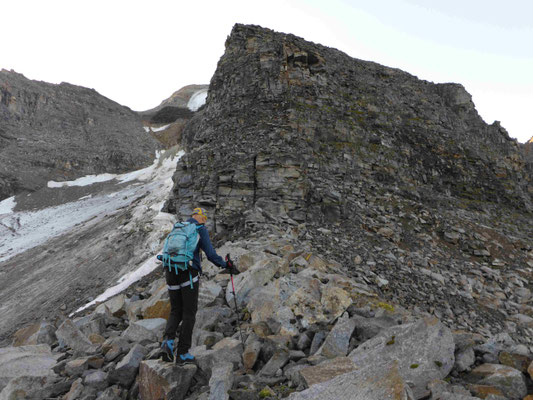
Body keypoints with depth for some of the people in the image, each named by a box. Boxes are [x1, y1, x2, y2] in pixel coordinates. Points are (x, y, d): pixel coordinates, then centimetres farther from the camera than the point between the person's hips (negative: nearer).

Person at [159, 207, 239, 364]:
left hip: (171, 273, 6)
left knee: (175, 311, 16)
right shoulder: (201, 229, 1)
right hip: (189, 273, -5)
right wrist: (226, 265, 4)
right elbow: (211, 254, -6)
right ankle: (182, 353, 7)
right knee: (189, 313, 5)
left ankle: (168, 340, -9)